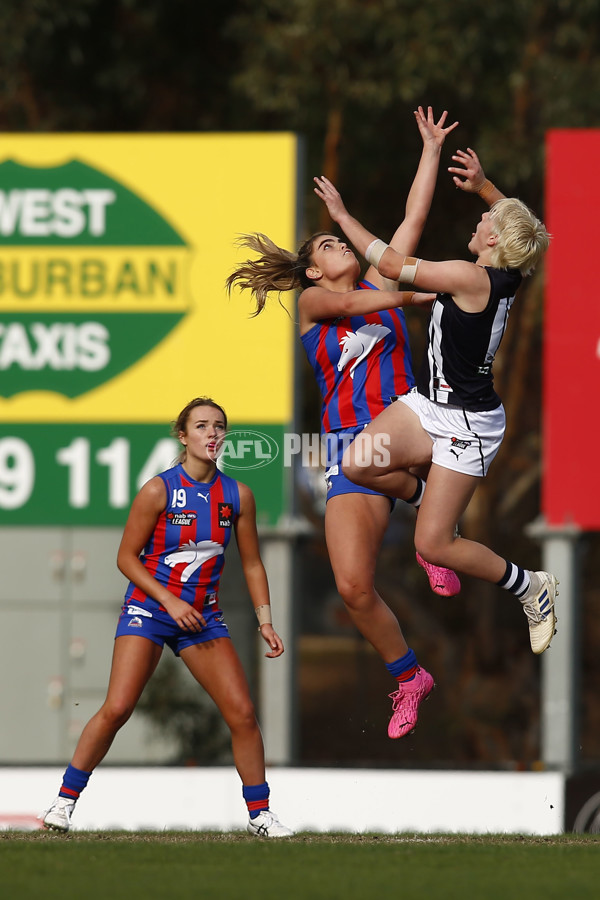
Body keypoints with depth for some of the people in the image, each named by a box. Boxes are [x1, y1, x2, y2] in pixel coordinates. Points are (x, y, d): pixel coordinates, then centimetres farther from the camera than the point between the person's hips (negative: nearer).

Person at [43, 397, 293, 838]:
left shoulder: (237, 496, 0)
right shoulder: (158, 491, -11)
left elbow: (252, 564, 9)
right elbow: (127, 557, -7)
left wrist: (265, 620, 1)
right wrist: (170, 601, -16)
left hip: (203, 616, 4)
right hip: (149, 608, -4)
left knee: (243, 712, -4)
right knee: (117, 708, -15)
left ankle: (260, 811, 9)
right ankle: (66, 799, -2)